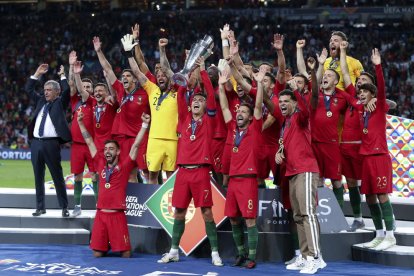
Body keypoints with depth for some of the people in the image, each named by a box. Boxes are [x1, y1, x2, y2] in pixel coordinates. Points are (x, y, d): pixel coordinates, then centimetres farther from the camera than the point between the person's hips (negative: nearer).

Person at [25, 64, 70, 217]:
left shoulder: (60, 103, 5)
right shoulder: (40, 101, 18)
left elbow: (66, 91, -11)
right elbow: (28, 89, 21)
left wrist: (62, 76, 3)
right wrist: (37, 74, 15)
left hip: (51, 143, -5)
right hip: (36, 143, 5)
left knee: (57, 176, -2)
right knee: (38, 177, 8)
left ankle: (64, 207, 3)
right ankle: (40, 207, 13)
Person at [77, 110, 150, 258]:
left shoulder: (124, 166, 2)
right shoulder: (101, 164, 10)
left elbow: (136, 145, -5)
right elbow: (89, 142, 14)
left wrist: (145, 124, -12)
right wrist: (80, 123, 13)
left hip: (117, 215, -3)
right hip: (100, 214, 3)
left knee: (125, 254, -4)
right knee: (97, 253, 2)